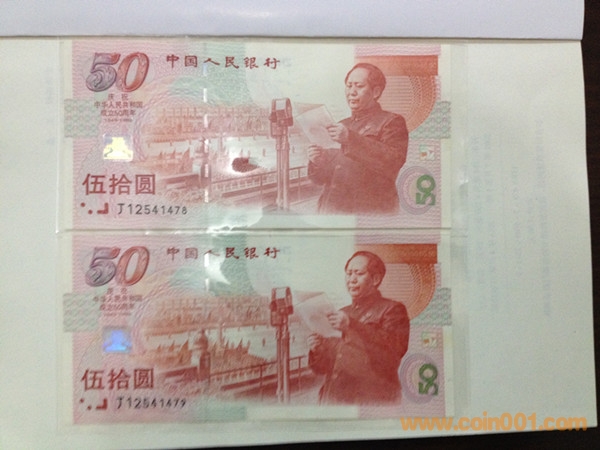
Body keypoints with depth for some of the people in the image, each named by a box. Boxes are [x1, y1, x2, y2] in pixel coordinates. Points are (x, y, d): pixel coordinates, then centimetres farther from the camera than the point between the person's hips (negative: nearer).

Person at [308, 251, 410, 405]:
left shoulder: (392, 309, 2)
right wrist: (316, 351, -3)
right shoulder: (341, 314, 19)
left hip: (371, 398, -4)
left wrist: (352, 326, -24)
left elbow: (395, 348, -18)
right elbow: (322, 368, 19)